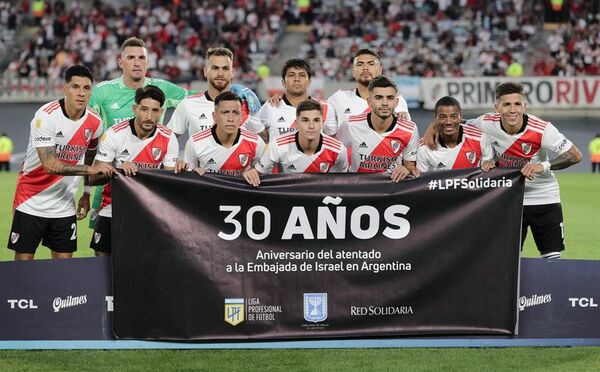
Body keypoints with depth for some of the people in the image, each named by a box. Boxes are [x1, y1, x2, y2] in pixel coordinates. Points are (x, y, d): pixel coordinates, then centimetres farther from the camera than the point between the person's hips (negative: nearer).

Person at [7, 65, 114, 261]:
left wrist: (86, 195, 13)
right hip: (31, 201, -4)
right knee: (24, 259, -3)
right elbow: (50, 165, -26)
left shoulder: (95, 123, -2)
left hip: (65, 205, 5)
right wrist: (90, 169, -29)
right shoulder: (46, 116, -19)